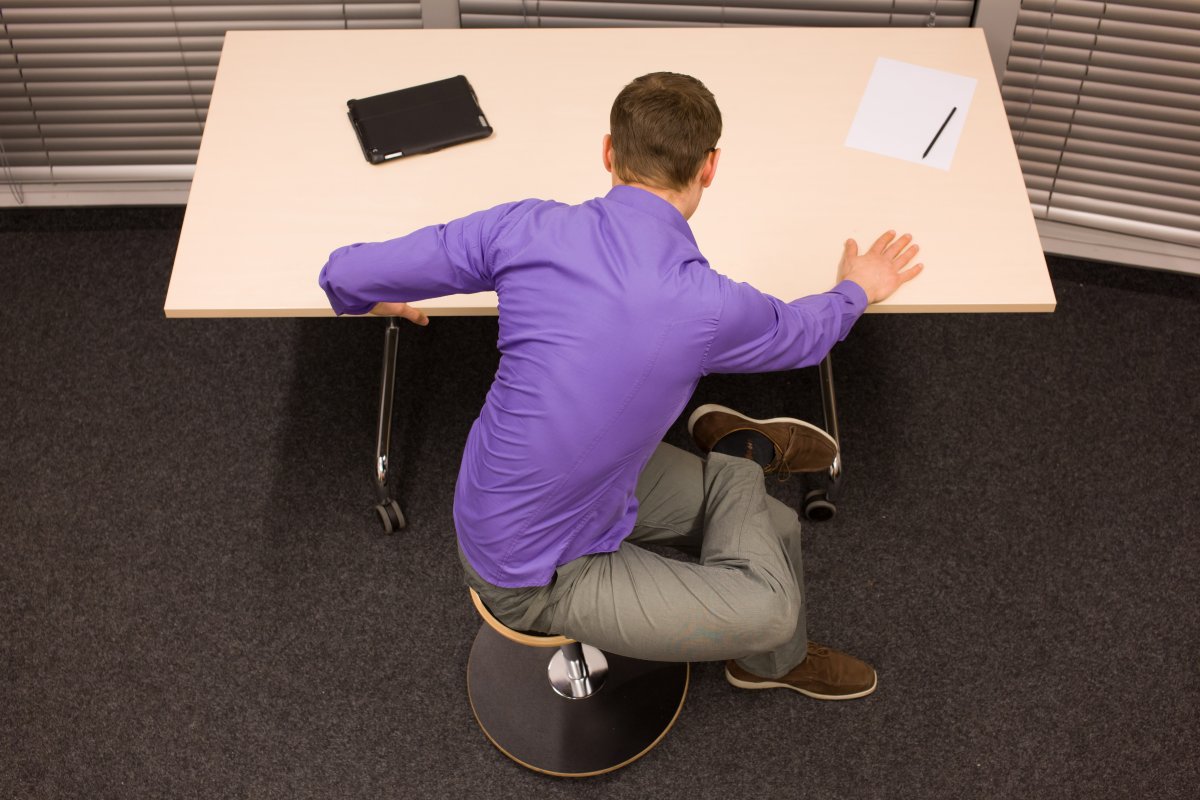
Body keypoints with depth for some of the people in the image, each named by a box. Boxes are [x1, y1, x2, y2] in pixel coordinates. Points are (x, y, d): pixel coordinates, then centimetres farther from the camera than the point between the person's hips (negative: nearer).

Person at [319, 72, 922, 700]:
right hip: (535, 579, -6)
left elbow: (347, 274, -7)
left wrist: (380, 301, 18)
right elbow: (803, 337, 0)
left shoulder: (527, 229, -15)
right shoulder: (710, 307, -26)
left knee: (771, 528, 7)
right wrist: (856, 290, 23)